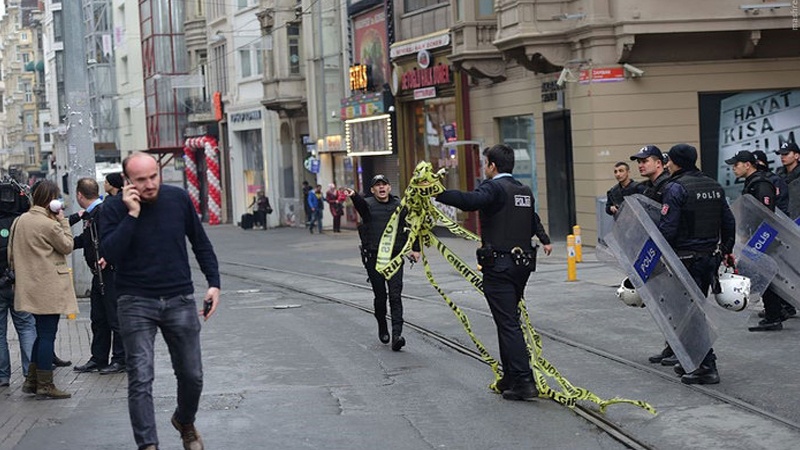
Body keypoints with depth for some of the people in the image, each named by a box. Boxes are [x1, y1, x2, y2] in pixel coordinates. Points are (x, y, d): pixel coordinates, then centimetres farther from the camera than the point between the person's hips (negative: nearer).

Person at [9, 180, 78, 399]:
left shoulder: (21, 220, 9)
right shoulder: (49, 224, -16)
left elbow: (11, 252, 14)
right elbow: (67, 246, -4)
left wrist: (18, 273, 23)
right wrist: (63, 221, -2)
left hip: (32, 288, 8)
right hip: (49, 288, -8)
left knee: (42, 334, 18)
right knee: (47, 334, -3)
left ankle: (31, 380, 20)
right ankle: (45, 385, 1)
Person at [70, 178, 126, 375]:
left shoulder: (103, 211, -16)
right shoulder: (90, 214, 13)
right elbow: (86, 240, 22)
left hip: (110, 272, -10)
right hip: (99, 273, 10)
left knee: (114, 318, -2)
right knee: (98, 318, 14)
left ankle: (120, 360, 5)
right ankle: (98, 359, 22)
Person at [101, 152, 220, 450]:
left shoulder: (178, 199, 0)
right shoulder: (114, 210, -6)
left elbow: (201, 244, 11)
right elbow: (109, 254, -20)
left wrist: (214, 282, 4)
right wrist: (132, 214, -23)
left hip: (180, 300, 2)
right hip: (136, 303, -2)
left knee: (192, 376, 10)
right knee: (140, 380, -10)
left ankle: (185, 422, 38)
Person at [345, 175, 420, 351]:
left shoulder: (400, 206, 8)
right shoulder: (368, 204, 1)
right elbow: (361, 204, -24)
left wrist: (415, 249, 9)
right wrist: (354, 196, -47)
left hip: (395, 257, 1)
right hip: (374, 258, -1)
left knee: (395, 296, -9)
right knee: (380, 296, 6)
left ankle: (397, 335, -14)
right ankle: (382, 327, 31)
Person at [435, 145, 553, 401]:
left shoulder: (494, 187, -10)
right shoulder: (524, 191, 17)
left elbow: (470, 201, -33)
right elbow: (533, 218, 38)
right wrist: (544, 240, 56)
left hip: (499, 266, -8)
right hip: (522, 263, 8)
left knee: (508, 323, -8)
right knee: (509, 320, 17)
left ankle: (524, 382, -12)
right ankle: (510, 377, 22)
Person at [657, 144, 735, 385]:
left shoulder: (676, 188, -13)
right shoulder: (714, 186, 12)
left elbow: (667, 228, -18)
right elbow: (729, 222, 17)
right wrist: (727, 249, 27)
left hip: (687, 258, -8)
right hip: (711, 256, 8)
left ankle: (707, 367, -6)